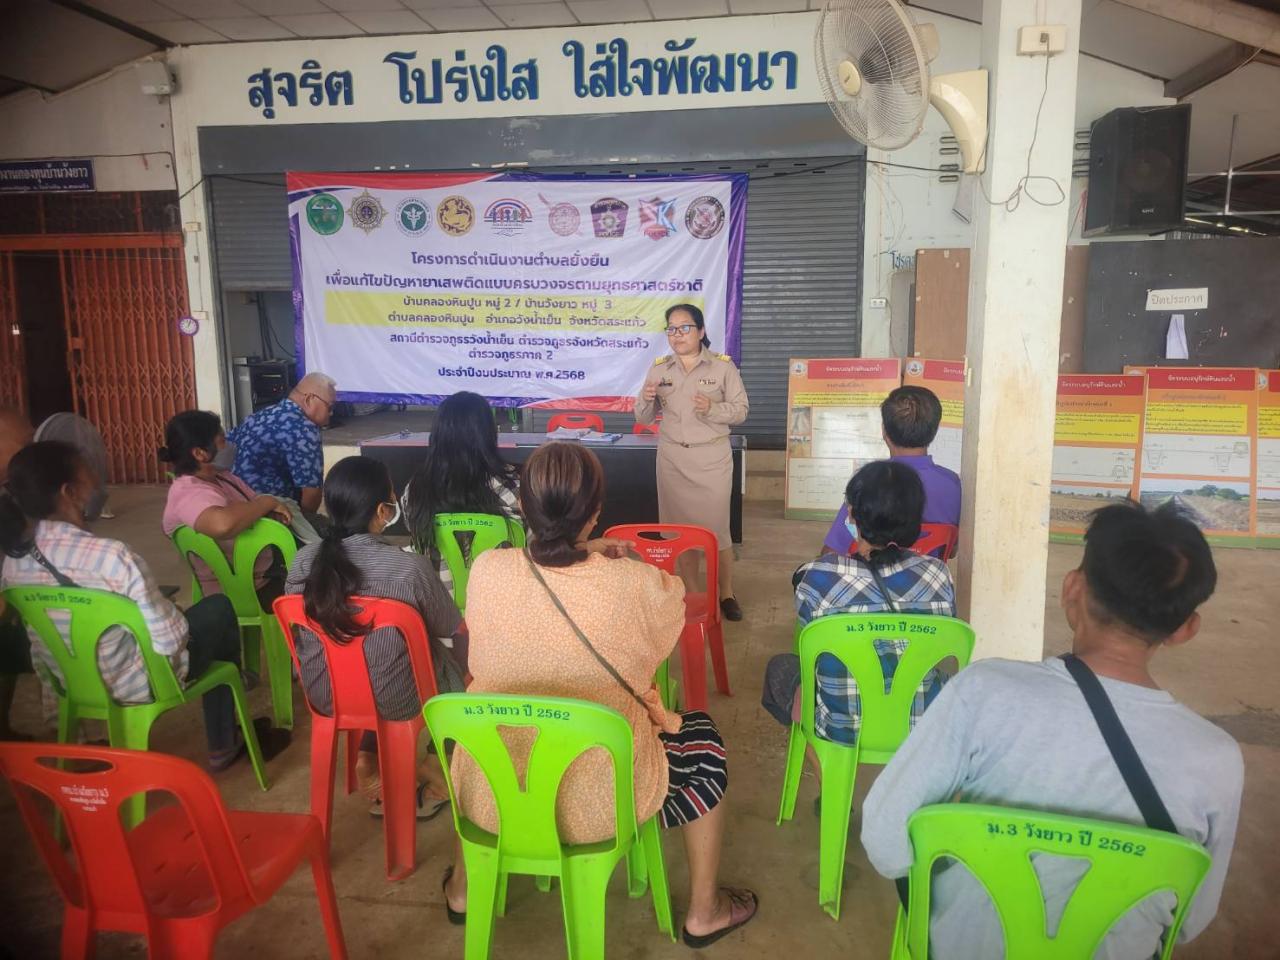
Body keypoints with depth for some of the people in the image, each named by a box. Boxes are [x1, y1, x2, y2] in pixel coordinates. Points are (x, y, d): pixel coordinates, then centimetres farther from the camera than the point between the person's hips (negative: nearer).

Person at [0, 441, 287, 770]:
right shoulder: (111, 556, -32)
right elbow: (169, 640, -27)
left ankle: (224, 742, 36)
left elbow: (44, 636, 4)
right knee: (220, 609, 17)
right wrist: (179, 626, -2)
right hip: (138, 684, -7)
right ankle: (224, 745, 29)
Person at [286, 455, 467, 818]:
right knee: (461, 654, 21)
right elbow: (452, 631, -11)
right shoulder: (409, 567, -26)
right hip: (396, 701, -5)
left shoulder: (303, 561, -13)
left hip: (324, 696, 5)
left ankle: (370, 760, 26)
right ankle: (438, 778, 29)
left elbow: (303, 629, 4)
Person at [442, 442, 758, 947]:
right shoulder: (638, 586, -23)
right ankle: (703, 913, 37)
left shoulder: (485, 571, -16)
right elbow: (675, 598, 2)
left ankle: (463, 889, 51)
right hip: (598, 805, -2)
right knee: (702, 739, 23)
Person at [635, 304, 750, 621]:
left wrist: (712, 409, -21)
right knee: (675, 526, 7)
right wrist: (647, 399, -16)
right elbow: (642, 418, 6)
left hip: (712, 458, -3)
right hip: (671, 458, 3)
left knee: (716, 527, 0)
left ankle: (727, 593, 14)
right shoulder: (659, 367, 4)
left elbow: (741, 410, -2)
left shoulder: (723, 365, -3)